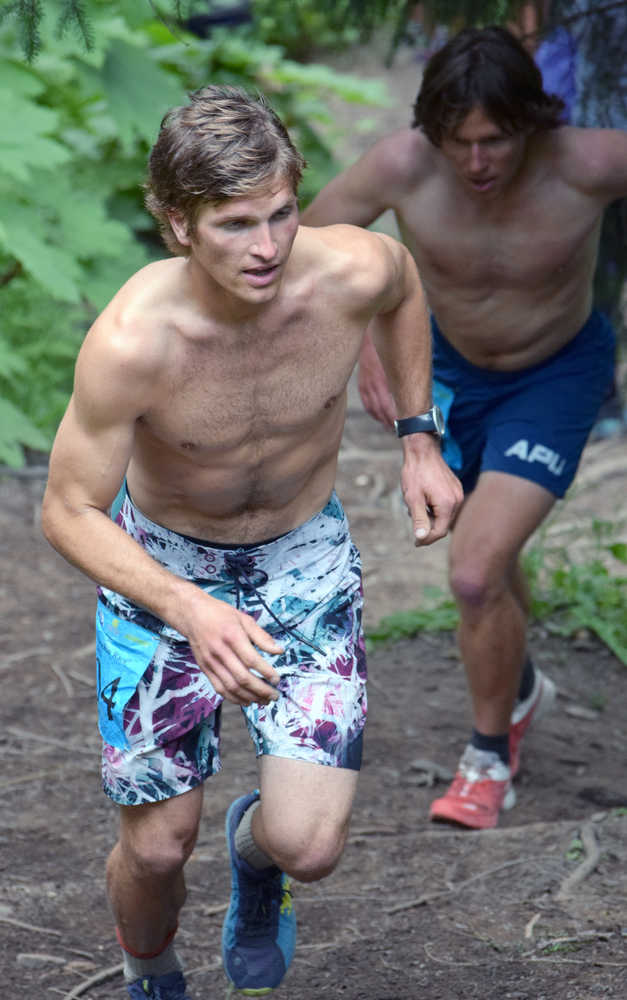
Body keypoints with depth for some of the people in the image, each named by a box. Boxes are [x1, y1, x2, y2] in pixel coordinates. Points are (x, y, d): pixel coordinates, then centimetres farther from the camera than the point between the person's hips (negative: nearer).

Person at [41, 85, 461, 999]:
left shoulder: (350, 272, -25)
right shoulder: (130, 342, -33)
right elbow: (70, 513, -22)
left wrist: (419, 441, 3)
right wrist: (195, 615, -37)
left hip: (307, 558, 2)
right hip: (159, 566, -2)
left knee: (309, 846, -10)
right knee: (159, 846, 4)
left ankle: (256, 847, 30)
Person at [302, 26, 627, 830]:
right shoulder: (401, 165, -30)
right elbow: (310, 239, -13)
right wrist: (365, 344, -21)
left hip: (558, 375, -3)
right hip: (455, 367, 4)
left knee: (475, 574, -19)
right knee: (486, 551, 25)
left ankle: (489, 755, 6)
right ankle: (520, 689, 56)